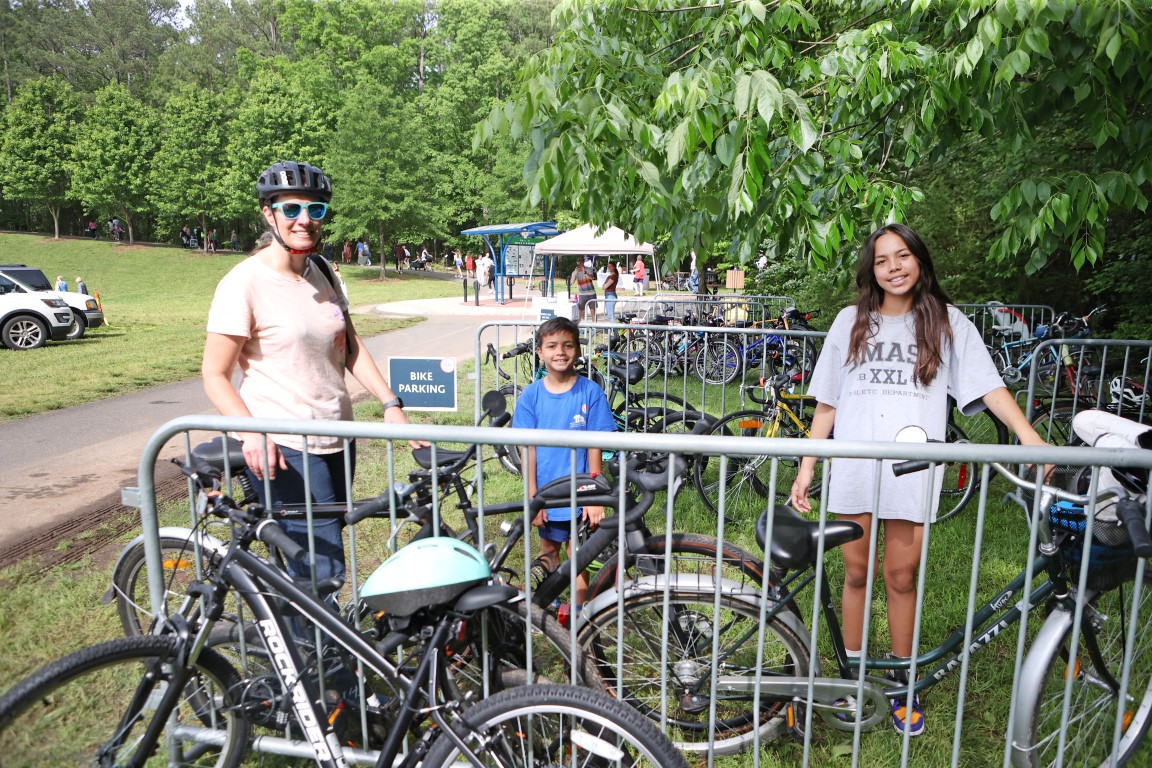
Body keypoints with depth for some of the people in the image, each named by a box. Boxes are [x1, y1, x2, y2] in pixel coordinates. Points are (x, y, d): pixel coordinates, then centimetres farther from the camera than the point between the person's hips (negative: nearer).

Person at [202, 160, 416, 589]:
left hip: (336, 438, 7)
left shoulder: (321, 273, 9)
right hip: (283, 447, -7)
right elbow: (215, 376, -10)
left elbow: (350, 346, 11)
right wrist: (251, 433, -26)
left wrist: (390, 403, -2)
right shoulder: (245, 283, -11)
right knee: (323, 570, -8)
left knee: (326, 553, 15)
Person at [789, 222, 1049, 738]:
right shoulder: (851, 322, 8)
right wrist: (807, 467, 5)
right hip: (853, 469, 1)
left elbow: (989, 387, -3)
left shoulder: (947, 323, 6)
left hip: (912, 472, -1)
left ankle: (902, 685, 24)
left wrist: (1029, 435, -20)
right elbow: (826, 403, 9)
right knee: (855, 573, 10)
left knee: (901, 577, 6)